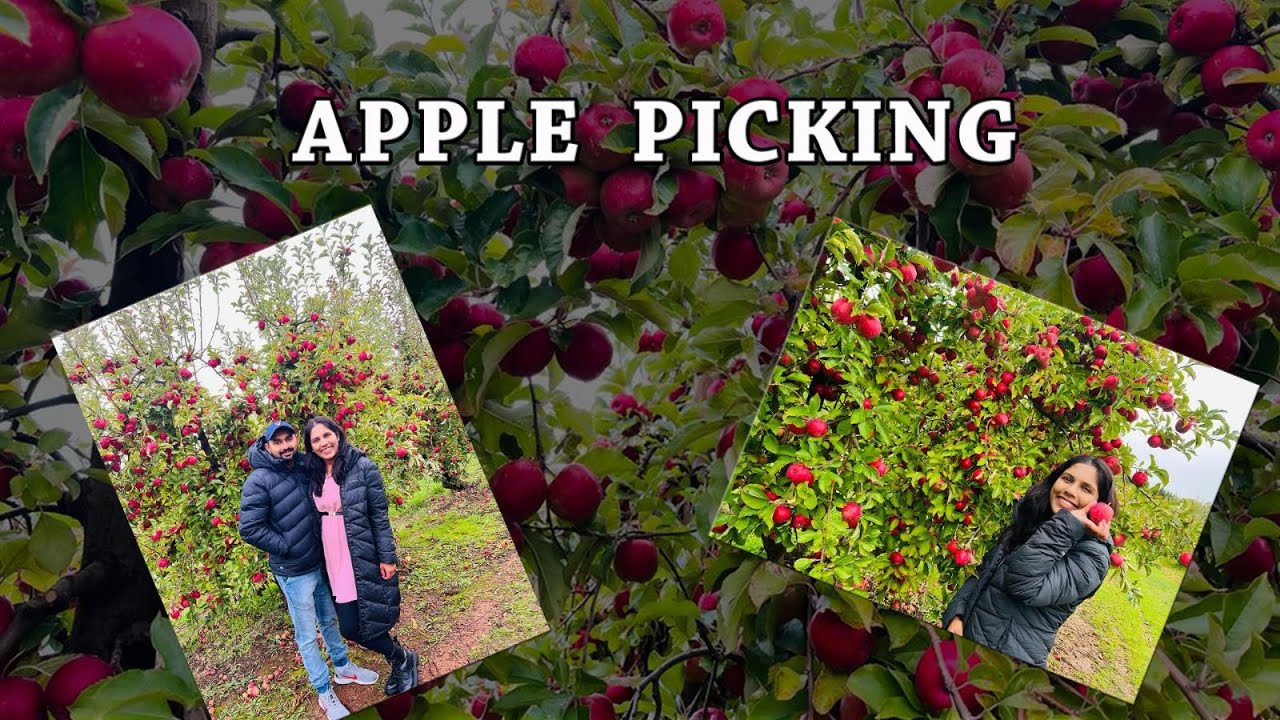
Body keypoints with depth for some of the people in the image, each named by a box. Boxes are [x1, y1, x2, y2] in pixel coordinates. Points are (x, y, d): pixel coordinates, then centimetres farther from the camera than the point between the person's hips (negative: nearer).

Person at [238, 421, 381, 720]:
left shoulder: (304, 468, 0)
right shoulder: (259, 481, -18)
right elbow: (249, 529, -21)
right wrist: (286, 547, -16)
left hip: (320, 562, 6)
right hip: (294, 572, -6)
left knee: (329, 619, 24)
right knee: (307, 634, 6)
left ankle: (343, 667, 43)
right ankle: (325, 692, 19)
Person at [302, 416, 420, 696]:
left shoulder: (363, 467, -9)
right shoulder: (313, 475, 6)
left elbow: (380, 515, -8)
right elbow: (314, 517, 12)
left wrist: (387, 557, -10)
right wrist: (321, 561, 11)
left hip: (366, 557, -5)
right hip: (335, 561, 5)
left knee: (369, 620, -4)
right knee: (349, 626, 5)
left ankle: (403, 659, 24)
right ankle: (399, 660, 29)